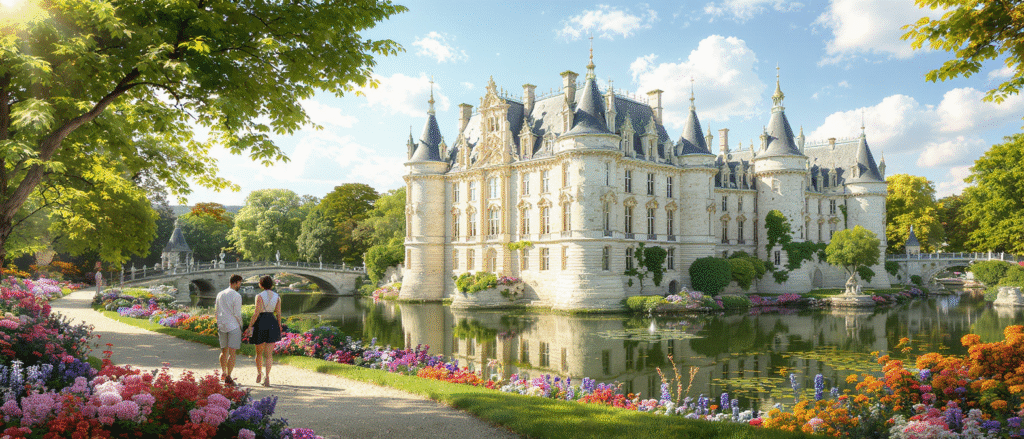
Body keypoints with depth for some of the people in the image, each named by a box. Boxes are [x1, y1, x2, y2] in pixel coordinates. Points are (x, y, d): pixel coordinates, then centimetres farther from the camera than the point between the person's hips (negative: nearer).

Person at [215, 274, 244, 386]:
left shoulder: (220, 294, 10)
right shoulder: (236, 296, -11)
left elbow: (217, 311, 14)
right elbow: (237, 314, -12)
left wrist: (218, 326, 20)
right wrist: (240, 326, 0)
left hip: (221, 326, 7)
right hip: (233, 326, -7)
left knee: (224, 351, 21)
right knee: (232, 353, -3)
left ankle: (223, 372, 32)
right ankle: (228, 378, -4)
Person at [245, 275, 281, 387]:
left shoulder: (259, 296, -8)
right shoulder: (277, 296, 4)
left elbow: (256, 313, -12)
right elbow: (278, 313, 5)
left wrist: (250, 326, -5)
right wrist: (279, 328, 13)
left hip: (261, 323, -3)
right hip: (272, 323, 3)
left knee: (259, 352, 16)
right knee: (269, 353, 3)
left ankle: (259, 374, 32)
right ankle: (267, 377, -8)